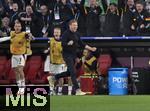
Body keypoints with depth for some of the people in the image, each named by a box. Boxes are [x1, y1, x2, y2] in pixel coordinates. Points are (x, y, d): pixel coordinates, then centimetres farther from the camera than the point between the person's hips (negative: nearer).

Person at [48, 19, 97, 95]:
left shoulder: (76, 34, 12)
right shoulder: (66, 34, -12)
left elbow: (81, 44, 19)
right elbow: (62, 44, -20)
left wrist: (91, 49, 14)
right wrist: (68, 43, -38)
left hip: (73, 55, 8)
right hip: (67, 55, -8)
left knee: (69, 72, 15)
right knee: (73, 72, -13)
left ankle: (53, 78, 32)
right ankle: (77, 90, -15)